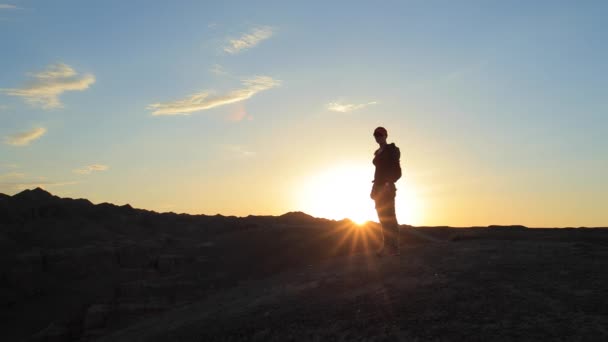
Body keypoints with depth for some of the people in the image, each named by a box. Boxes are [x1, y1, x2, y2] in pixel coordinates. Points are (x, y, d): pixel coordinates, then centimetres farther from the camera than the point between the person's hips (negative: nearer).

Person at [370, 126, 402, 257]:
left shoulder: (392, 149, -2)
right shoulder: (378, 153, 20)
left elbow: (397, 170, -9)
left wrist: (389, 183, -23)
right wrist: (374, 189, 12)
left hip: (387, 187, -8)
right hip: (379, 187, 8)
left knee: (388, 217, -13)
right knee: (383, 217, 3)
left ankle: (393, 248, -14)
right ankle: (387, 246, 3)